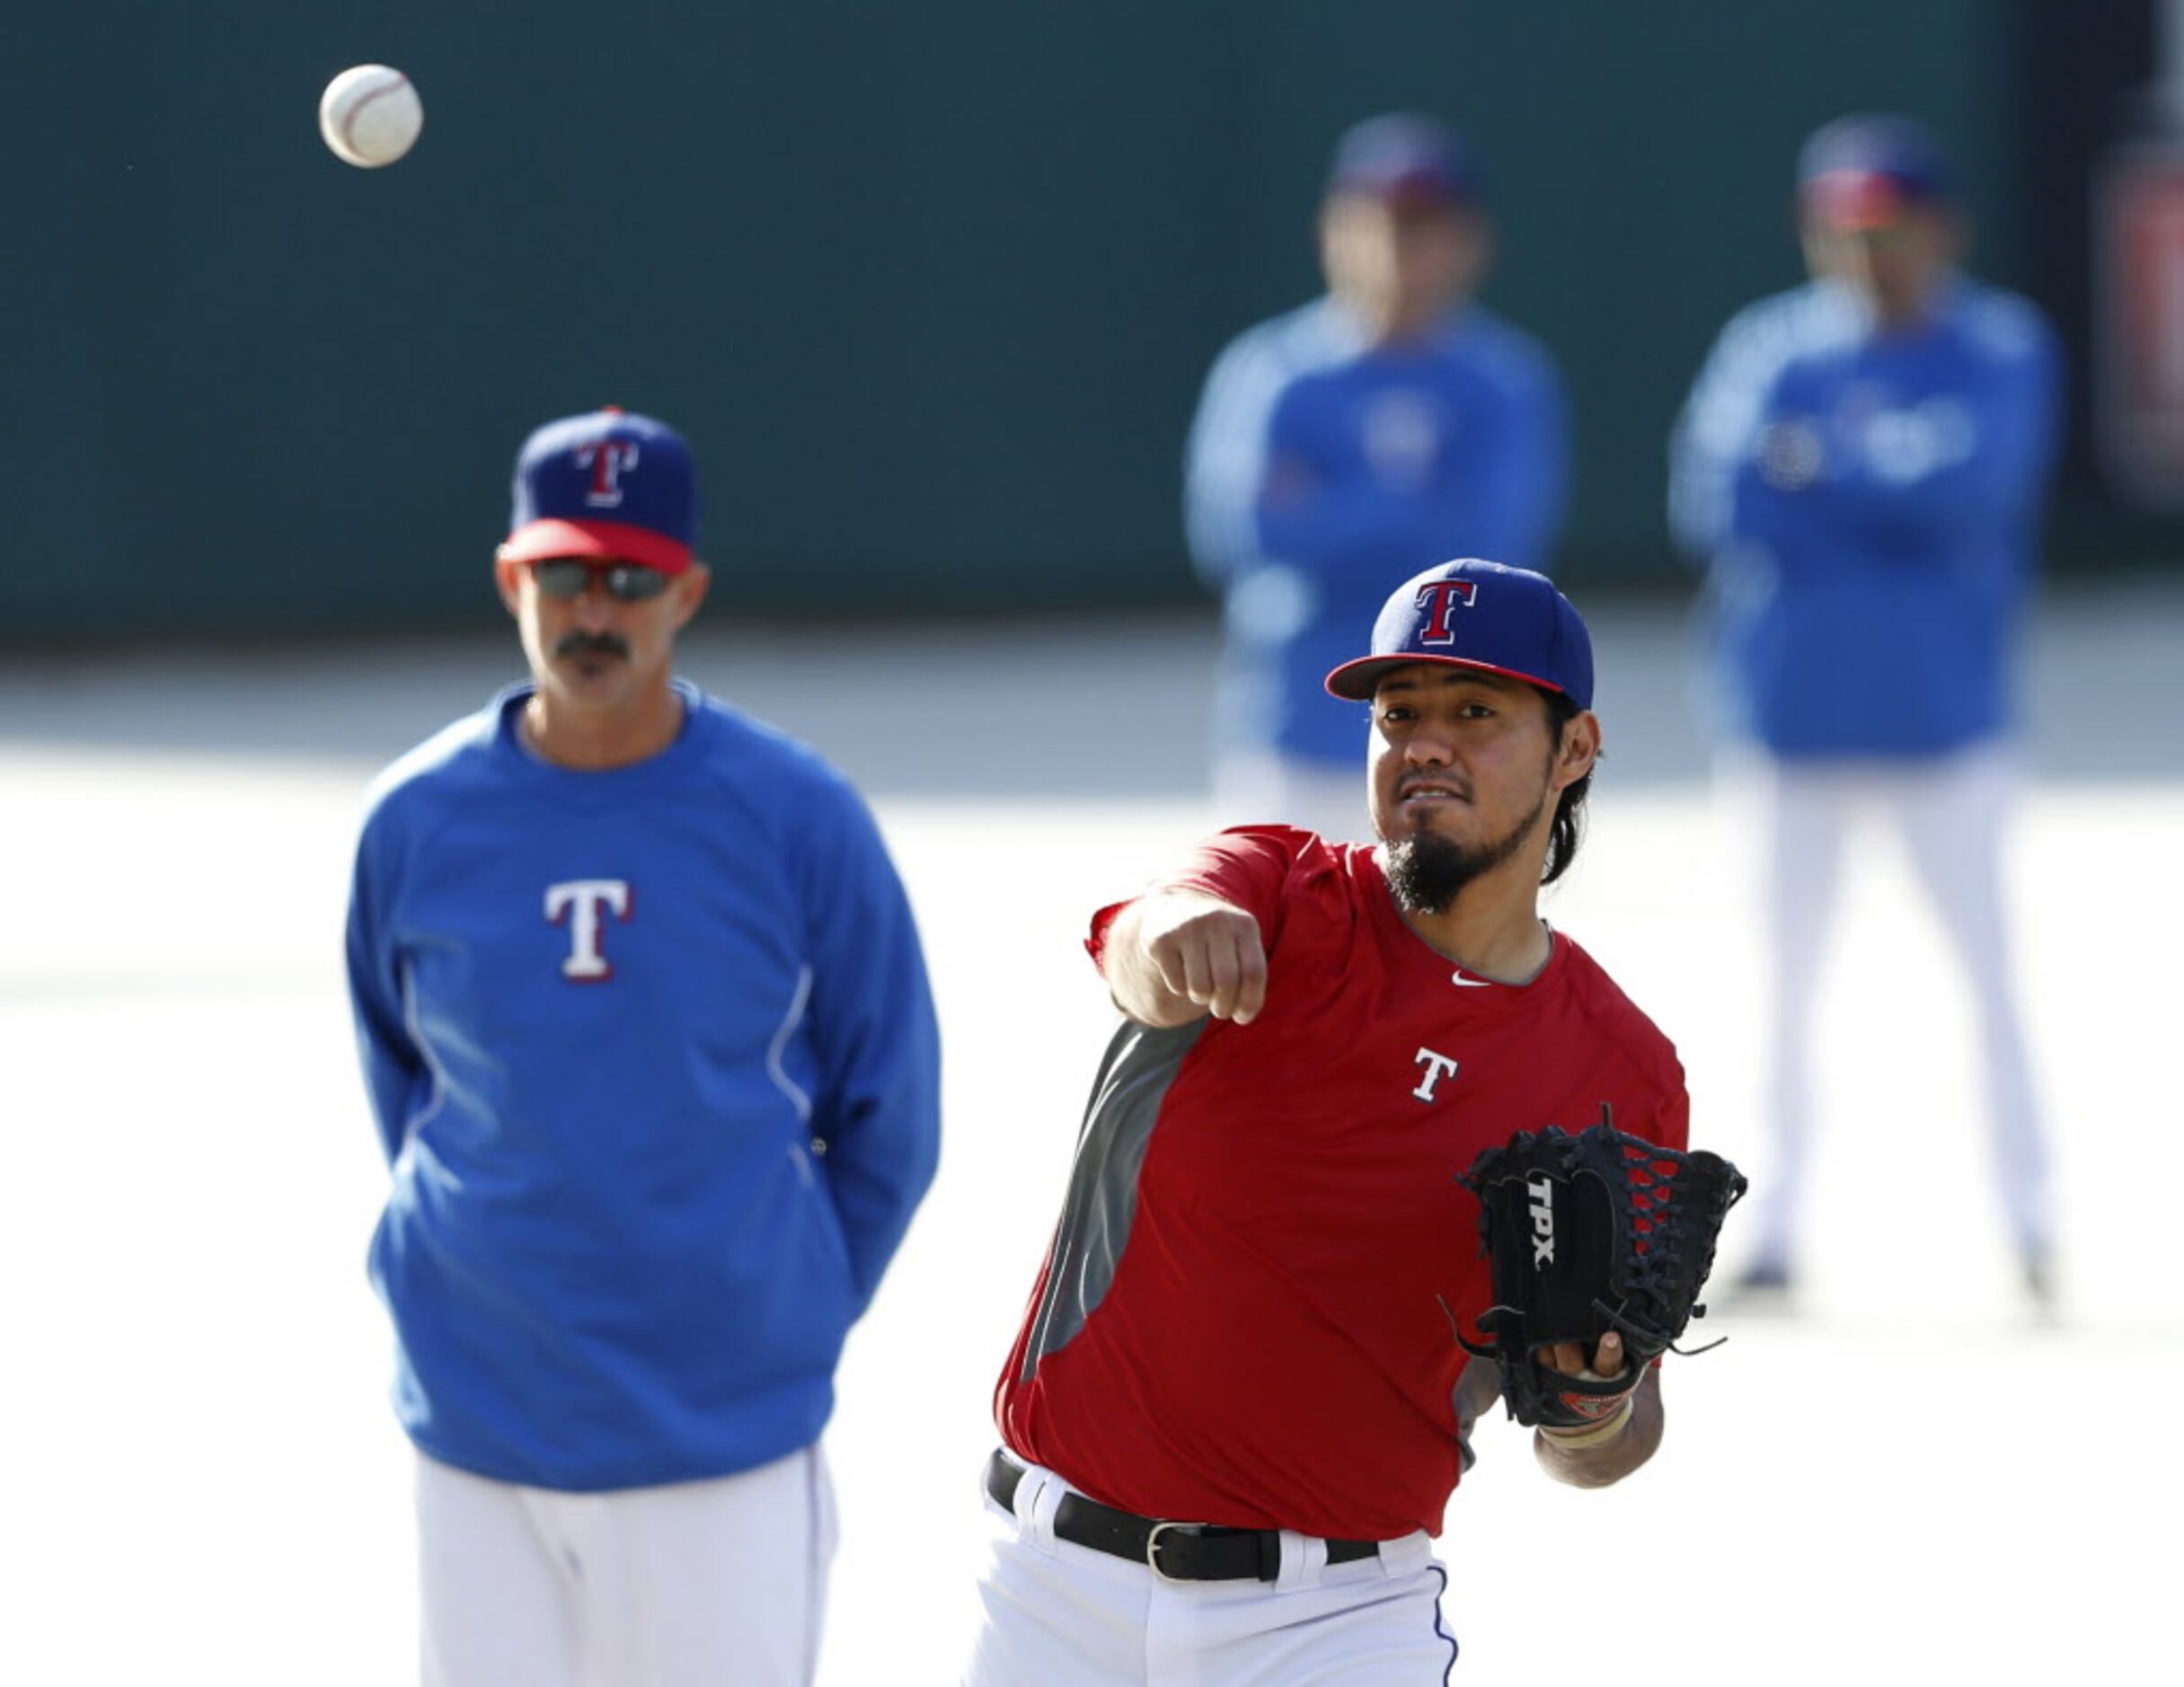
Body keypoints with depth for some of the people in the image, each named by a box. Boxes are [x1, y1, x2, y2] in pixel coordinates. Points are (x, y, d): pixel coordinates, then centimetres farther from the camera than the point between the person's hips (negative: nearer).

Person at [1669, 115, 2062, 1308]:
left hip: (1940, 706, -2)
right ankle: (1776, 1221, 12)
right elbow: (1710, 503, -9)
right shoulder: (1770, 351, 3)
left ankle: (2028, 1214, 2)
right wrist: (1890, 482, -17)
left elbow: (1973, 479, -17)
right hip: (1793, 710, 2)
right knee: (1788, 983, 6)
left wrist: (1824, 464, -14)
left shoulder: (1998, 350, 0)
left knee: (1986, 968, -4)